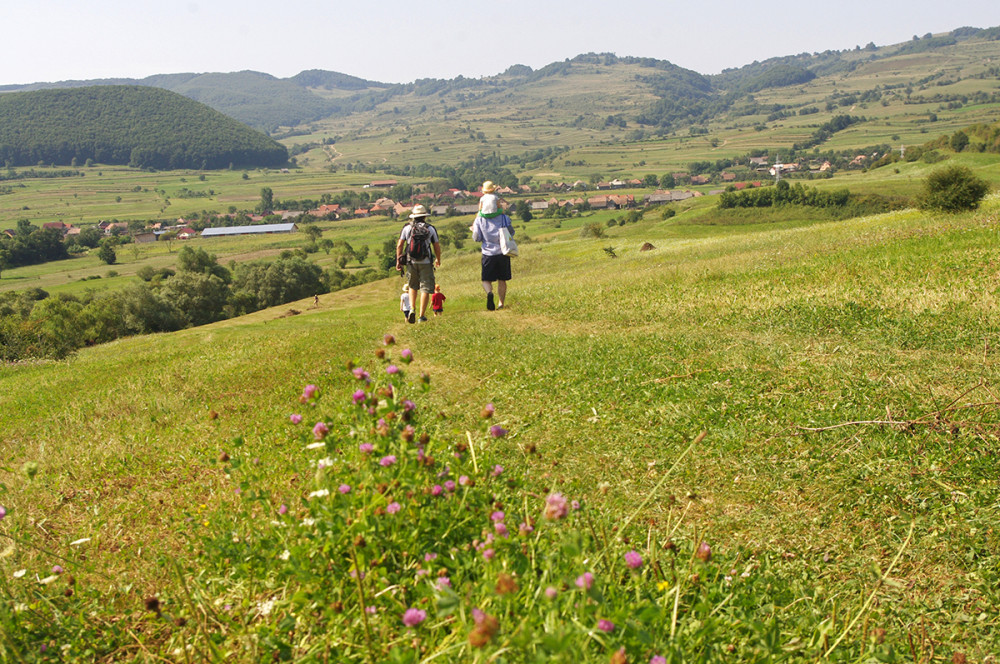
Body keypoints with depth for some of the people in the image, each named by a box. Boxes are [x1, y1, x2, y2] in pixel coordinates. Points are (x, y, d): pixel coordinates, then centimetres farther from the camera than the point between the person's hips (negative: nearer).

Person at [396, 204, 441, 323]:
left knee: (412, 287, 19)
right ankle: (422, 315, -1)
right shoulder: (431, 229, 3)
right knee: (425, 289, 2)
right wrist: (438, 260, 22)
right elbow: (437, 246, 6)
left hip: (411, 262, 2)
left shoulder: (407, 228, 4)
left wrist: (398, 261, 7)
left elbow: (399, 245, 0)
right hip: (425, 263, -2)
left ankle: (412, 309, 3)